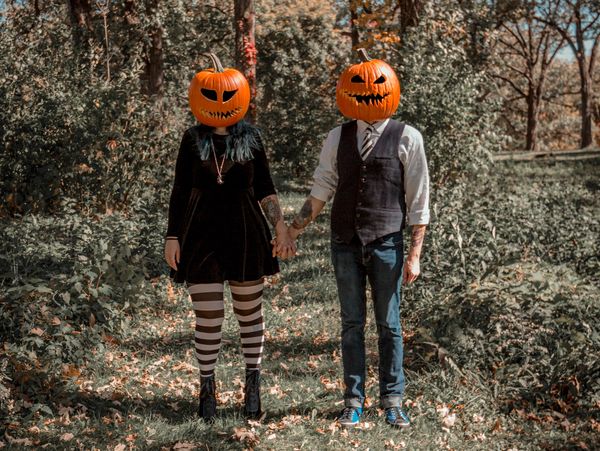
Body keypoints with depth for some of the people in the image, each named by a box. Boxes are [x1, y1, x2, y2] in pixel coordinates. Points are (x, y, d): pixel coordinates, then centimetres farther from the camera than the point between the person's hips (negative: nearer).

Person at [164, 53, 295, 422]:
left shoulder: (251, 138, 2)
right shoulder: (193, 139, 2)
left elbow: (265, 188, 6)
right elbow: (180, 190, 4)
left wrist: (281, 227, -4)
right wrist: (173, 236, 0)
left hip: (245, 235, 1)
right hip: (202, 236, -1)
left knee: (250, 312, 10)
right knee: (208, 318, 0)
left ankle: (253, 384, 24)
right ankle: (207, 387, 17)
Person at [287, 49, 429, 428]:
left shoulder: (407, 138, -4)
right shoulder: (338, 138, 5)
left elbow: (418, 201, -3)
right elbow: (322, 190, 9)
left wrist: (414, 254, -6)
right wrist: (296, 228, 2)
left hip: (386, 244, -3)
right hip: (345, 244, 3)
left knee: (389, 325, 5)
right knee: (352, 324, 9)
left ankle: (393, 401, 17)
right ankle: (354, 400, 18)